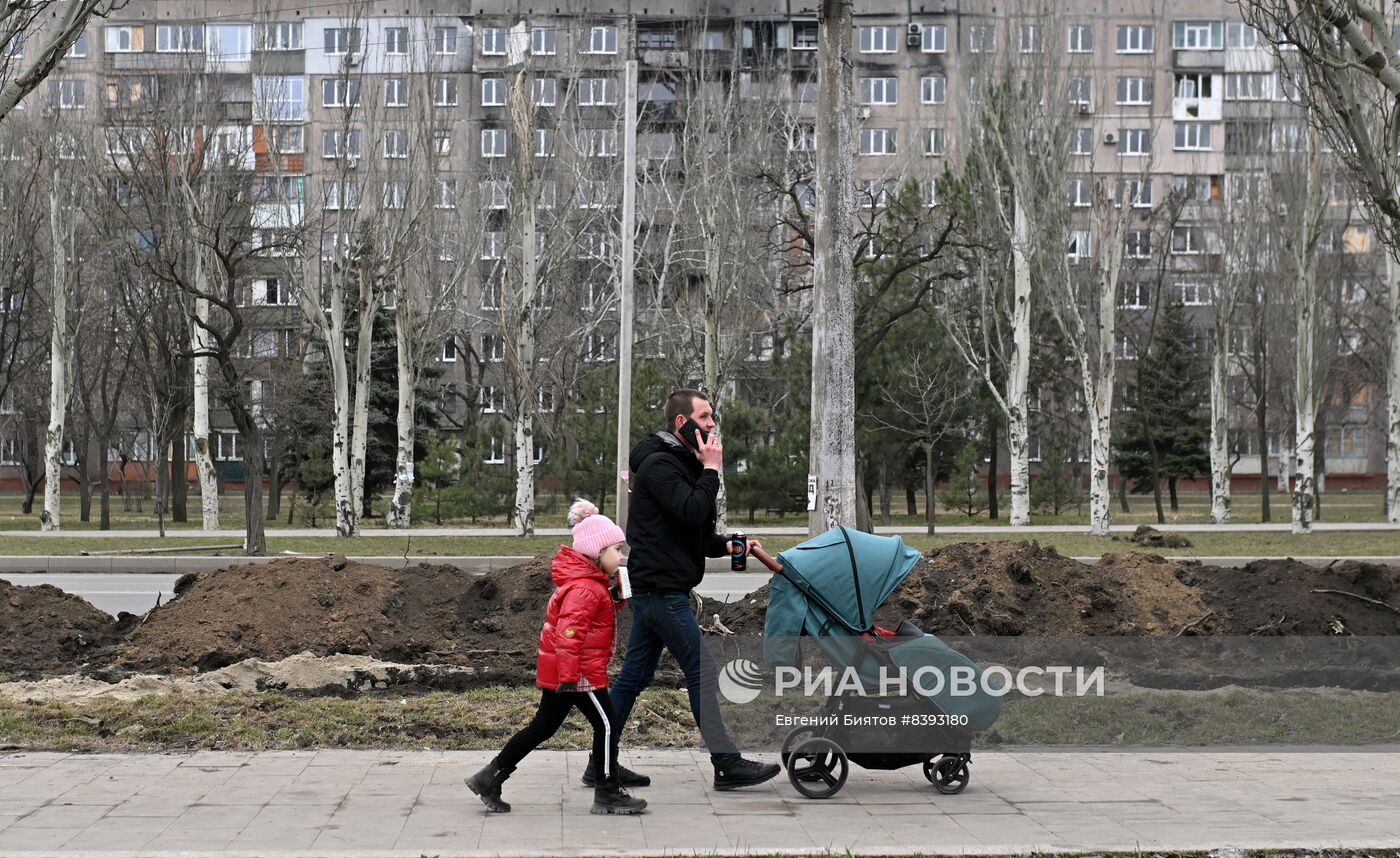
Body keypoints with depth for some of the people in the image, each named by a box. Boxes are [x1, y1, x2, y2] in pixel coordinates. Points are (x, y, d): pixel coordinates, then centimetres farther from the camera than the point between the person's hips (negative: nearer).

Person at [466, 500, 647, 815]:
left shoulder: (588, 582, 14)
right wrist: (569, 676, -33)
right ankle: (607, 794, 7)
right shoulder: (586, 588, -19)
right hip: (579, 672, -10)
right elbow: (569, 631, -28)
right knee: (607, 724, -1)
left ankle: (490, 777, 15)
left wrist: (612, 598, 11)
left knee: (543, 725, 14)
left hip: (558, 670, 10)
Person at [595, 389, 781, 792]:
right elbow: (691, 513, -25)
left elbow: (693, 532, 22)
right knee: (702, 672, -6)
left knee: (634, 675, 10)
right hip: (661, 589, -10)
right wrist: (711, 469, -15)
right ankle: (727, 764, -2)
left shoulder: (680, 464, 20)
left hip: (653, 589, 10)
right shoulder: (659, 465, -13)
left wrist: (726, 546, 7)